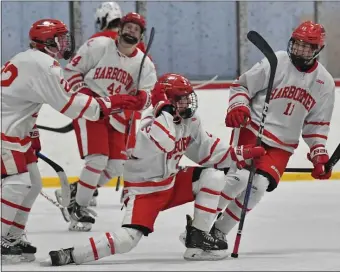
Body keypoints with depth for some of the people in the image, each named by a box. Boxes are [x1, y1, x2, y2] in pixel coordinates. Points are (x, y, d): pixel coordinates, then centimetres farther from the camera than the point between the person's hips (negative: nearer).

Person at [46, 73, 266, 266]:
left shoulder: (190, 121, 0)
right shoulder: (153, 126, -25)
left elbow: (206, 150, 9)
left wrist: (239, 154, 3)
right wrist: (166, 113, -37)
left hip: (170, 183, 8)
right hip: (144, 189, -8)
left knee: (214, 176, -6)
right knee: (127, 240, -24)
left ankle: (198, 238, -2)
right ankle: (70, 255, -13)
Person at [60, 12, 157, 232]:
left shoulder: (144, 63, 2)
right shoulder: (99, 46, -9)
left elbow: (147, 96, -1)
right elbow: (72, 70, -5)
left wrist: (143, 97, -25)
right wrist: (84, 95, -16)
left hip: (116, 115, 6)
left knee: (117, 165, 2)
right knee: (97, 159, -19)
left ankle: (77, 191, 22)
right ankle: (78, 208, -5)